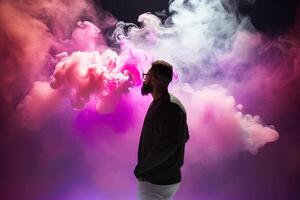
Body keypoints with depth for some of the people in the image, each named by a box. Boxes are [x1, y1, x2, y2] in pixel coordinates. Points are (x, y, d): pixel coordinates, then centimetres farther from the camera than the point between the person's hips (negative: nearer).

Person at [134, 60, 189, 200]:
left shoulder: (170, 107, -22)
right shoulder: (159, 104, 8)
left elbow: (165, 146, -27)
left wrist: (141, 168, -15)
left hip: (158, 182, -9)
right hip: (156, 177, 9)